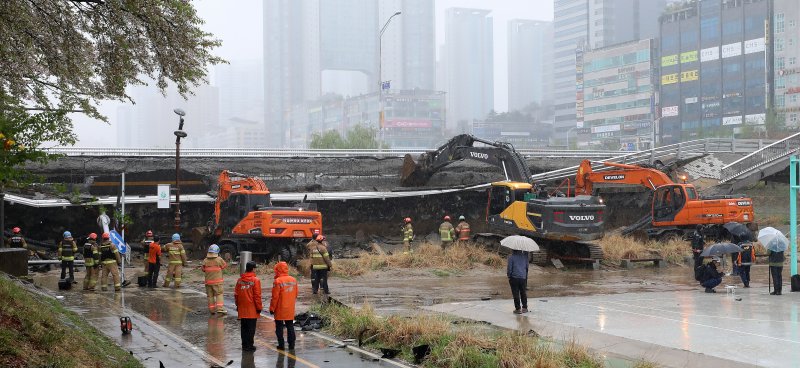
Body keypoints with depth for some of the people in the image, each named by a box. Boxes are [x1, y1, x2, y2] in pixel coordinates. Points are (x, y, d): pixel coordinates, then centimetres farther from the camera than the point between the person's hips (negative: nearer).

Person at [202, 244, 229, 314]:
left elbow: (203, 270, 6)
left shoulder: (205, 260, -4)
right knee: (219, 294, 1)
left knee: (210, 296, 11)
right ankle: (220, 308, -12)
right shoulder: (219, 259, -11)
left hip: (208, 281, 3)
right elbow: (225, 266, 5)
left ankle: (212, 309, 14)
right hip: (217, 280, -3)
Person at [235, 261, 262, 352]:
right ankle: (249, 345, 2)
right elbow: (257, 296, -12)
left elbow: (236, 294, 9)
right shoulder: (255, 280, -11)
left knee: (244, 328, 13)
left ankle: (244, 345, 17)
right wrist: (259, 307, -3)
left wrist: (238, 305, 20)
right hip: (252, 309, -5)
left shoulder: (240, 280, 3)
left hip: (242, 309, 5)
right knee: (251, 328, 2)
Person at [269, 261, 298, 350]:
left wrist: (272, 308, -6)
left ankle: (281, 344, 4)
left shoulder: (277, 281, -16)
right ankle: (291, 345, 13)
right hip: (290, 309, 5)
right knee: (290, 326, 12)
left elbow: (275, 297, -14)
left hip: (280, 309, -5)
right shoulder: (293, 280, 3)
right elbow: (296, 295, 11)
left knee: (279, 327, 4)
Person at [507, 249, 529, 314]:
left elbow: (509, 267, -8)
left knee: (516, 294, 2)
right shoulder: (524, 255, -1)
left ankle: (518, 309, 2)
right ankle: (525, 307, 20)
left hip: (514, 277, -4)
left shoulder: (511, 256, -12)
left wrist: (508, 275, 3)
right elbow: (527, 266, 11)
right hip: (523, 277, 4)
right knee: (523, 293, 16)